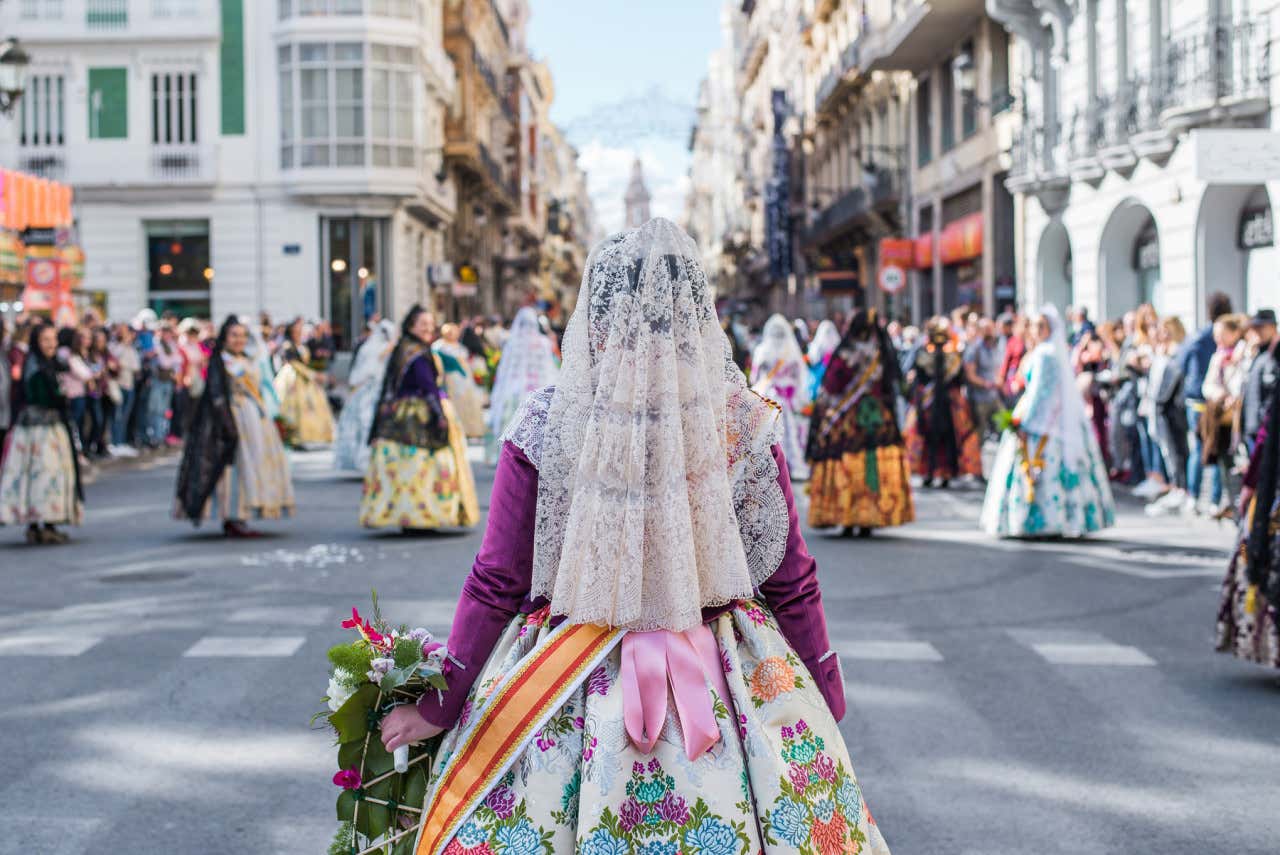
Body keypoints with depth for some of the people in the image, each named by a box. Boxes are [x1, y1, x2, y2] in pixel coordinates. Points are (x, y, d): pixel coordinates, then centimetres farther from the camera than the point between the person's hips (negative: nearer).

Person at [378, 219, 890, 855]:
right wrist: (827, 697, 12)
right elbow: (792, 584, -2)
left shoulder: (543, 430, -13)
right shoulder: (747, 427, -9)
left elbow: (495, 586, -8)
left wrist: (440, 704, 4)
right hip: (729, 688, 2)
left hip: (566, 690, -1)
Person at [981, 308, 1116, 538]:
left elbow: (1039, 391, -18)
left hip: (1042, 418, -9)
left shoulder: (1045, 355, -13)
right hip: (1060, 419, 9)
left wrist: (1024, 423, -18)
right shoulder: (1061, 354, 14)